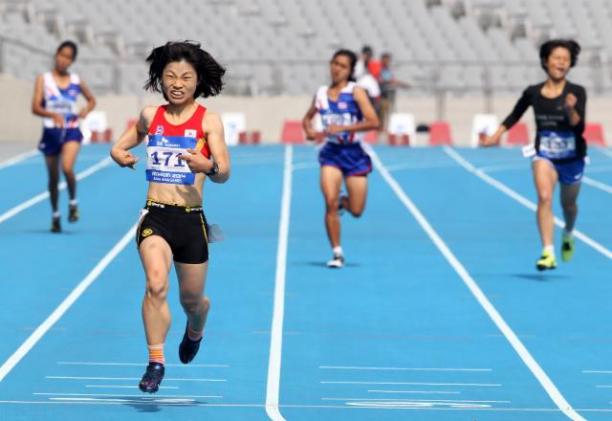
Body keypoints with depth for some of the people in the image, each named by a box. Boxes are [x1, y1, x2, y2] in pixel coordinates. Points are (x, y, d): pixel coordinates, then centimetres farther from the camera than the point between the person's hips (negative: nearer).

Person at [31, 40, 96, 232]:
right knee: (53, 178, 9)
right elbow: (35, 108, -10)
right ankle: (55, 215, 28)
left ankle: (73, 202, 1)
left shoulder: (76, 81, 3)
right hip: (51, 132, 1)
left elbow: (91, 100, 19)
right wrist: (52, 115, -28)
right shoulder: (43, 79, -2)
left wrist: (86, 109, -4)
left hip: (71, 131, -1)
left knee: (67, 168, -25)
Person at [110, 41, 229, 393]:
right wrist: (119, 154, 1)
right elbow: (120, 146, 24)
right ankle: (156, 362, -17)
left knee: (192, 298, 14)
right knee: (156, 285, -23)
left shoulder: (209, 120, -2)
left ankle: (195, 331, 49)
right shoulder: (150, 116, 6)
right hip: (155, 217, 1)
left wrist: (208, 167, -33)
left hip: (192, 220, -1)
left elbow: (224, 173, -10)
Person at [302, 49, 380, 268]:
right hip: (331, 152, 2)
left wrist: (342, 128, -22)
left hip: (354, 153, -2)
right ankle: (337, 253, -3)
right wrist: (309, 131, -1)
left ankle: (343, 201, 38)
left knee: (356, 211, 1)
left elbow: (373, 122, -16)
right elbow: (308, 117, 22)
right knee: (330, 202, -16)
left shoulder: (356, 92, -7)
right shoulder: (321, 93, 4)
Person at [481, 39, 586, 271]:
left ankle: (567, 235, 53)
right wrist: (497, 134, 6)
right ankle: (548, 253, -29)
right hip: (545, 155, 0)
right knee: (544, 197, -25)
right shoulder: (533, 93, -6)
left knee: (568, 204, 19)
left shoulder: (576, 93, -13)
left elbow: (579, 128, -23)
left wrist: (571, 110, -40)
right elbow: (515, 115, 12)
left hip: (572, 157, 0)